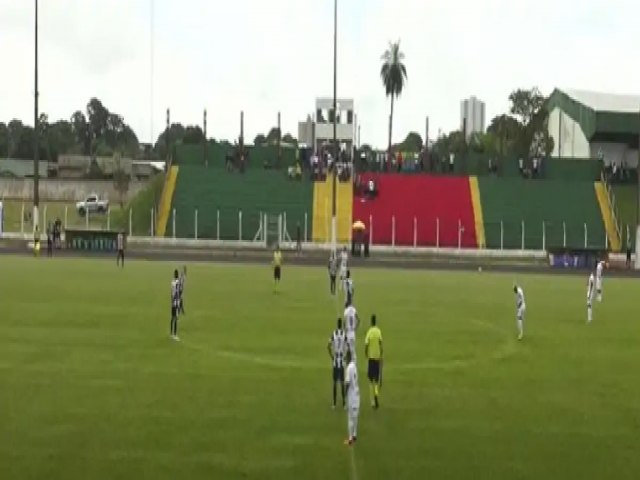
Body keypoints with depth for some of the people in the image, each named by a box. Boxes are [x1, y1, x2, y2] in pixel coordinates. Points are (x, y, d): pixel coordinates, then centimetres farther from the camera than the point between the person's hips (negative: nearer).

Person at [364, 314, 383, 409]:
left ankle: (373, 401, 4)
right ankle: (376, 394, -15)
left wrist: (366, 354, 8)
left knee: (371, 381, 9)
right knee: (377, 380, 13)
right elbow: (381, 345, -5)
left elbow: (366, 345, -12)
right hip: (377, 358, 1)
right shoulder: (379, 331, -3)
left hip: (371, 358, -1)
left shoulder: (369, 332, -8)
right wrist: (381, 357, 2)